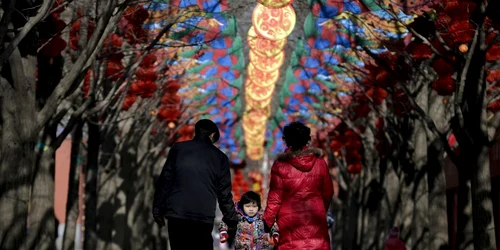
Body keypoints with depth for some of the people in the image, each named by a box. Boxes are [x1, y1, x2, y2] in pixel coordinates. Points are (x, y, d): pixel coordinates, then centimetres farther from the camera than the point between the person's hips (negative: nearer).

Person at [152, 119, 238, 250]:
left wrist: (158, 209, 8)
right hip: (204, 217, 0)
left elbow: (165, 180, 3)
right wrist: (232, 220, 14)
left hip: (177, 214, 0)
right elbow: (224, 192, 6)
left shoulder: (178, 148, 7)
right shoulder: (220, 157, 7)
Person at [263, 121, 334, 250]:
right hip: (315, 221, 2)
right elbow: (328, 193, 8)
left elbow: (275, 199, -9)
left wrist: (267, 223, 2)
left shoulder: (280, 166, -10)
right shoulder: (320, 163, -2)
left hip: (290, 222, -2)